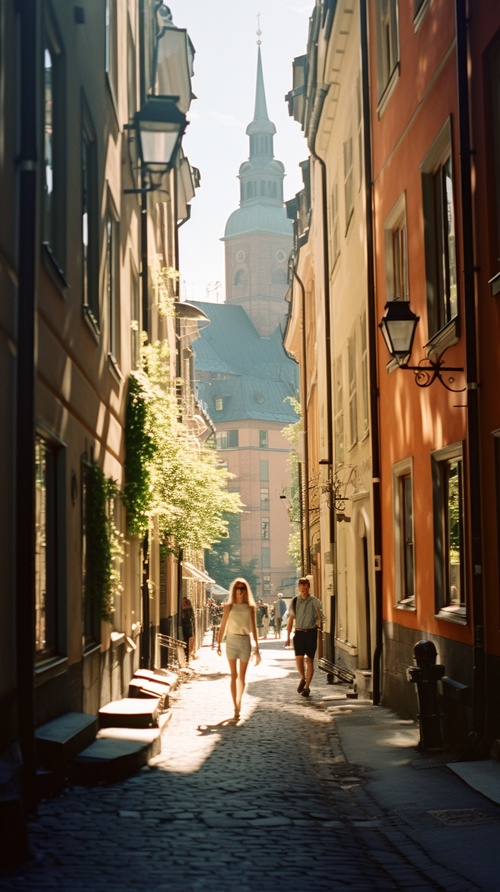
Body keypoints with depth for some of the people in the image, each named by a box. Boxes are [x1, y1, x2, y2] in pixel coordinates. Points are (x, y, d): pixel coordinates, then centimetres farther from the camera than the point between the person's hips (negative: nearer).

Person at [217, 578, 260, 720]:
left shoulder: (250, 607, 4)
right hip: (231, 640, -1)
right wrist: (219, 644, 4)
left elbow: (253, 627, 5)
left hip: (245, 641, 1)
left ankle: (239, 702, 27)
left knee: (242, 676, 9)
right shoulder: (228, 607, 1)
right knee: (234, 675, -3)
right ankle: (236, 708, -5)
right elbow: (223, 626, 5)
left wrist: (257, 647, 2)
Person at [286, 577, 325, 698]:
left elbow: (321, 617, 6)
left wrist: (317, 623, -14)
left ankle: (307, 686, 8)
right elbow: (290, 619, 11)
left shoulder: (314, 601, 1)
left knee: (309, 660, -1)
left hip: (311, 632, -1)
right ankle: (303, 678, 23)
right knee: (299, 658, -6)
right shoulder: (294, 601, 6)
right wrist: (288, 637, 9)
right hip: (299, 632, 1)